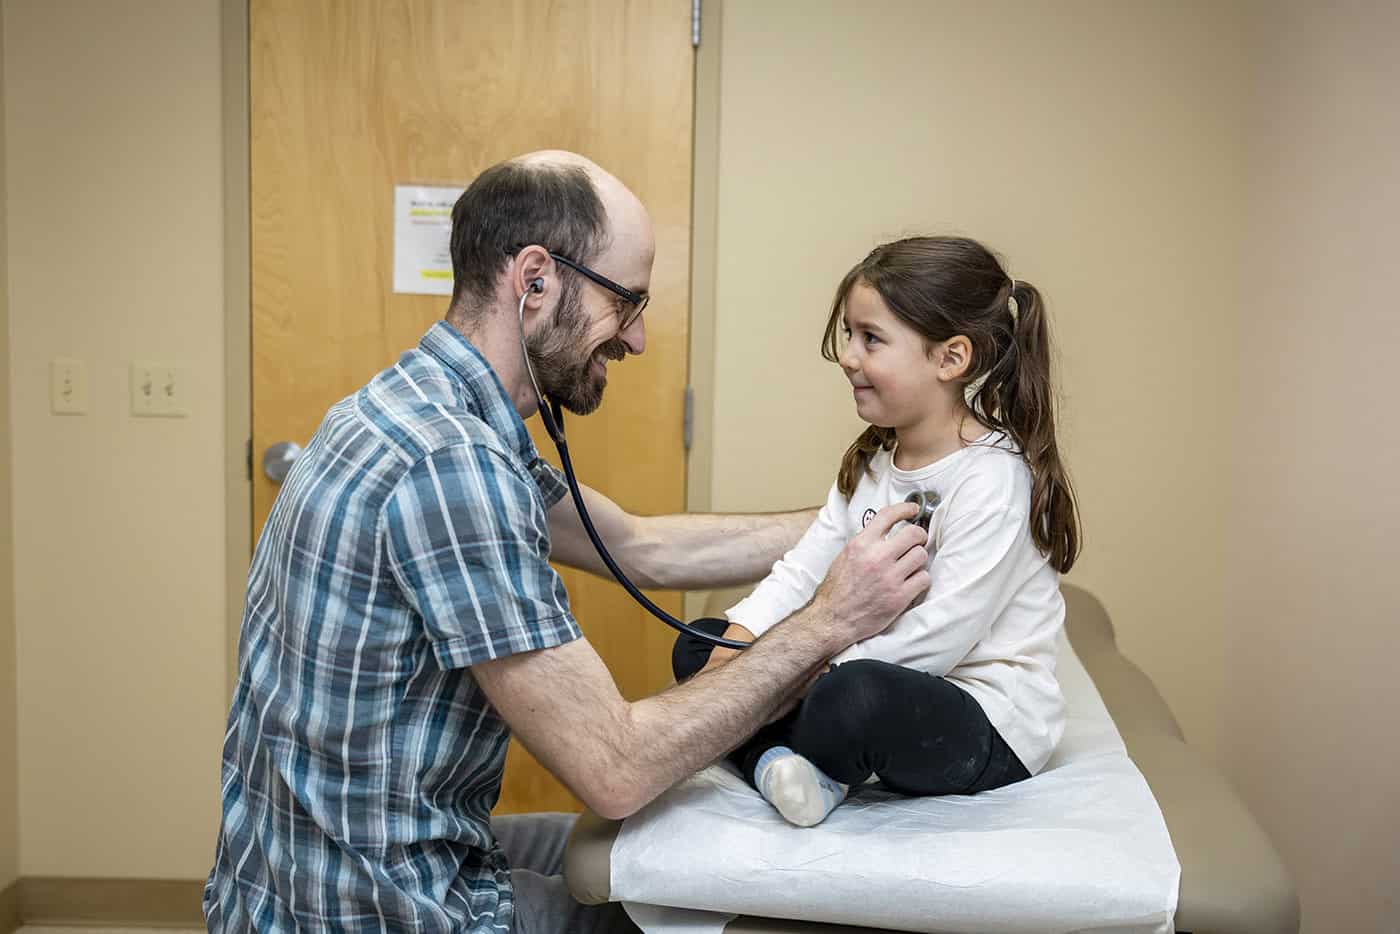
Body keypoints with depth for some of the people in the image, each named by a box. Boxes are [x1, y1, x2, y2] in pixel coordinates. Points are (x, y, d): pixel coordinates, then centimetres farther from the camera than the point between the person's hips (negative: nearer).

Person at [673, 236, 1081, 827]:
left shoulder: (993, 478, -20)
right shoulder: (873, 462, 8)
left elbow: (940, 635, -25)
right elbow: (803, 570, 3)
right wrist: (738, 643, -14)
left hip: (989, 723, -8)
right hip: (893, 689, 9)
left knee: (856, 696, -41)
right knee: (698, 648, 4)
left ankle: (796, 761, -8)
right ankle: (781, 766, -21)